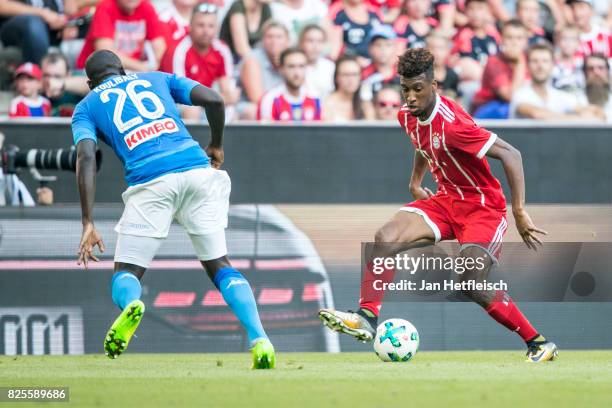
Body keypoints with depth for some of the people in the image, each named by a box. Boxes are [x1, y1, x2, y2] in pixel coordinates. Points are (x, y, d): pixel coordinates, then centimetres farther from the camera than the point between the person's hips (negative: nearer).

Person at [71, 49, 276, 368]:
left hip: (150, 181, -2)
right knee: (219, 264, 11)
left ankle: (130, 305, -29)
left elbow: (86, 158, 2)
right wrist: (216, 146, 28)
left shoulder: (86, 107, 21)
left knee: (126, 273, 9)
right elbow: (213, 100, 11)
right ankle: (259, 339, -11)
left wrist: (88, 223, -4)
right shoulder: (158, 78, 27)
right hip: (197, 169, 2)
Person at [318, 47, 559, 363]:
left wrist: (519, 212, -30)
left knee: (471, 284, -21)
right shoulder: (407, 116, -1)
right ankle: (367, 317, -17)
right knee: (386, 236, -16)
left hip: (483, 206, -7)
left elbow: (510, 155, -28)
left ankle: (539, 344, -6)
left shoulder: (452, 124, -26)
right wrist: (415, 183, 20)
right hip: (446, 200, 7)